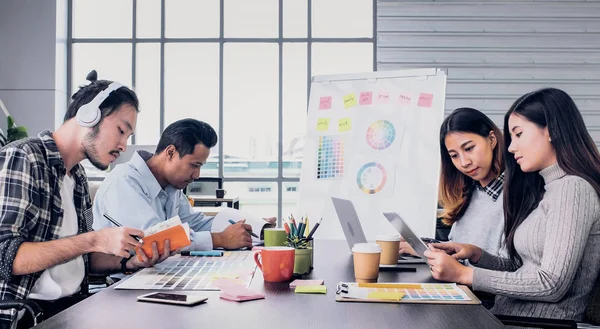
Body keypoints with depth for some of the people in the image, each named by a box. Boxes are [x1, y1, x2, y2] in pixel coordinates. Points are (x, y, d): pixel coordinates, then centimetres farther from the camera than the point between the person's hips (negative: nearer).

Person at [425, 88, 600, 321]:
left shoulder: (573, 188, -11)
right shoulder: (545, 189, 16)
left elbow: (551, 284, -19)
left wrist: (463, 274, -16)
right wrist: (476, 254, 0)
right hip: (506, 316, 8)